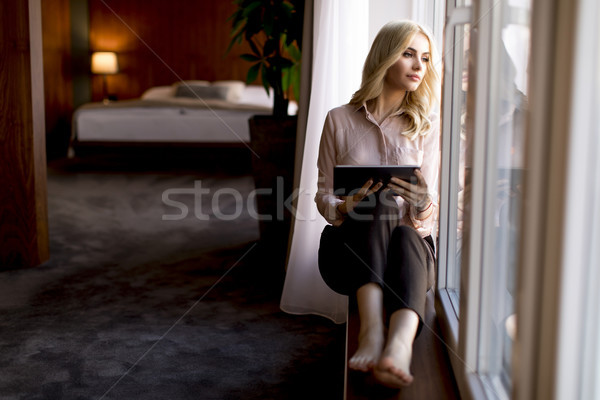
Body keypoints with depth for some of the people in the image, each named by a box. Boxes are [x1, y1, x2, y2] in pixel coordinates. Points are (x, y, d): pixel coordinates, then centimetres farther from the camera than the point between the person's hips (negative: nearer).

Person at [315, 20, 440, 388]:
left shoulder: (428, 126, 7)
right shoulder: (340, 119, 5)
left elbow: (430, 213, 1)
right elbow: (324, 195, 6)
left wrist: (421, 201, -23)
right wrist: (345, 207, -18)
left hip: (410, 243, 1)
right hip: (348, 248, -1)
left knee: (407, 236, -35)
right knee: (382, 204, -33)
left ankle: (400, 342, -62)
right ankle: (373, 329, -50)